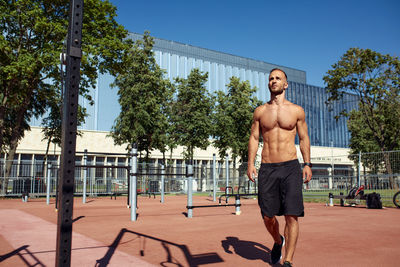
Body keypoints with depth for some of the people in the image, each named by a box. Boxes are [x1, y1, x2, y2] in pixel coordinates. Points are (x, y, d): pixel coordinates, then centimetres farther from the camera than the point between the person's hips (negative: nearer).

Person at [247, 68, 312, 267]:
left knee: (292, 216, -7)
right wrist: (250, 164, 0)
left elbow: (304, 138, 11)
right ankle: (278, 242, 36)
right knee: (268, 217, 5)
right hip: (267, 168, 1)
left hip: (290, 168, -1)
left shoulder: (297, 110, 7)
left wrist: (307, 164, 3)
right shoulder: (260, 111, 9)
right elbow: (254, 138, 10)